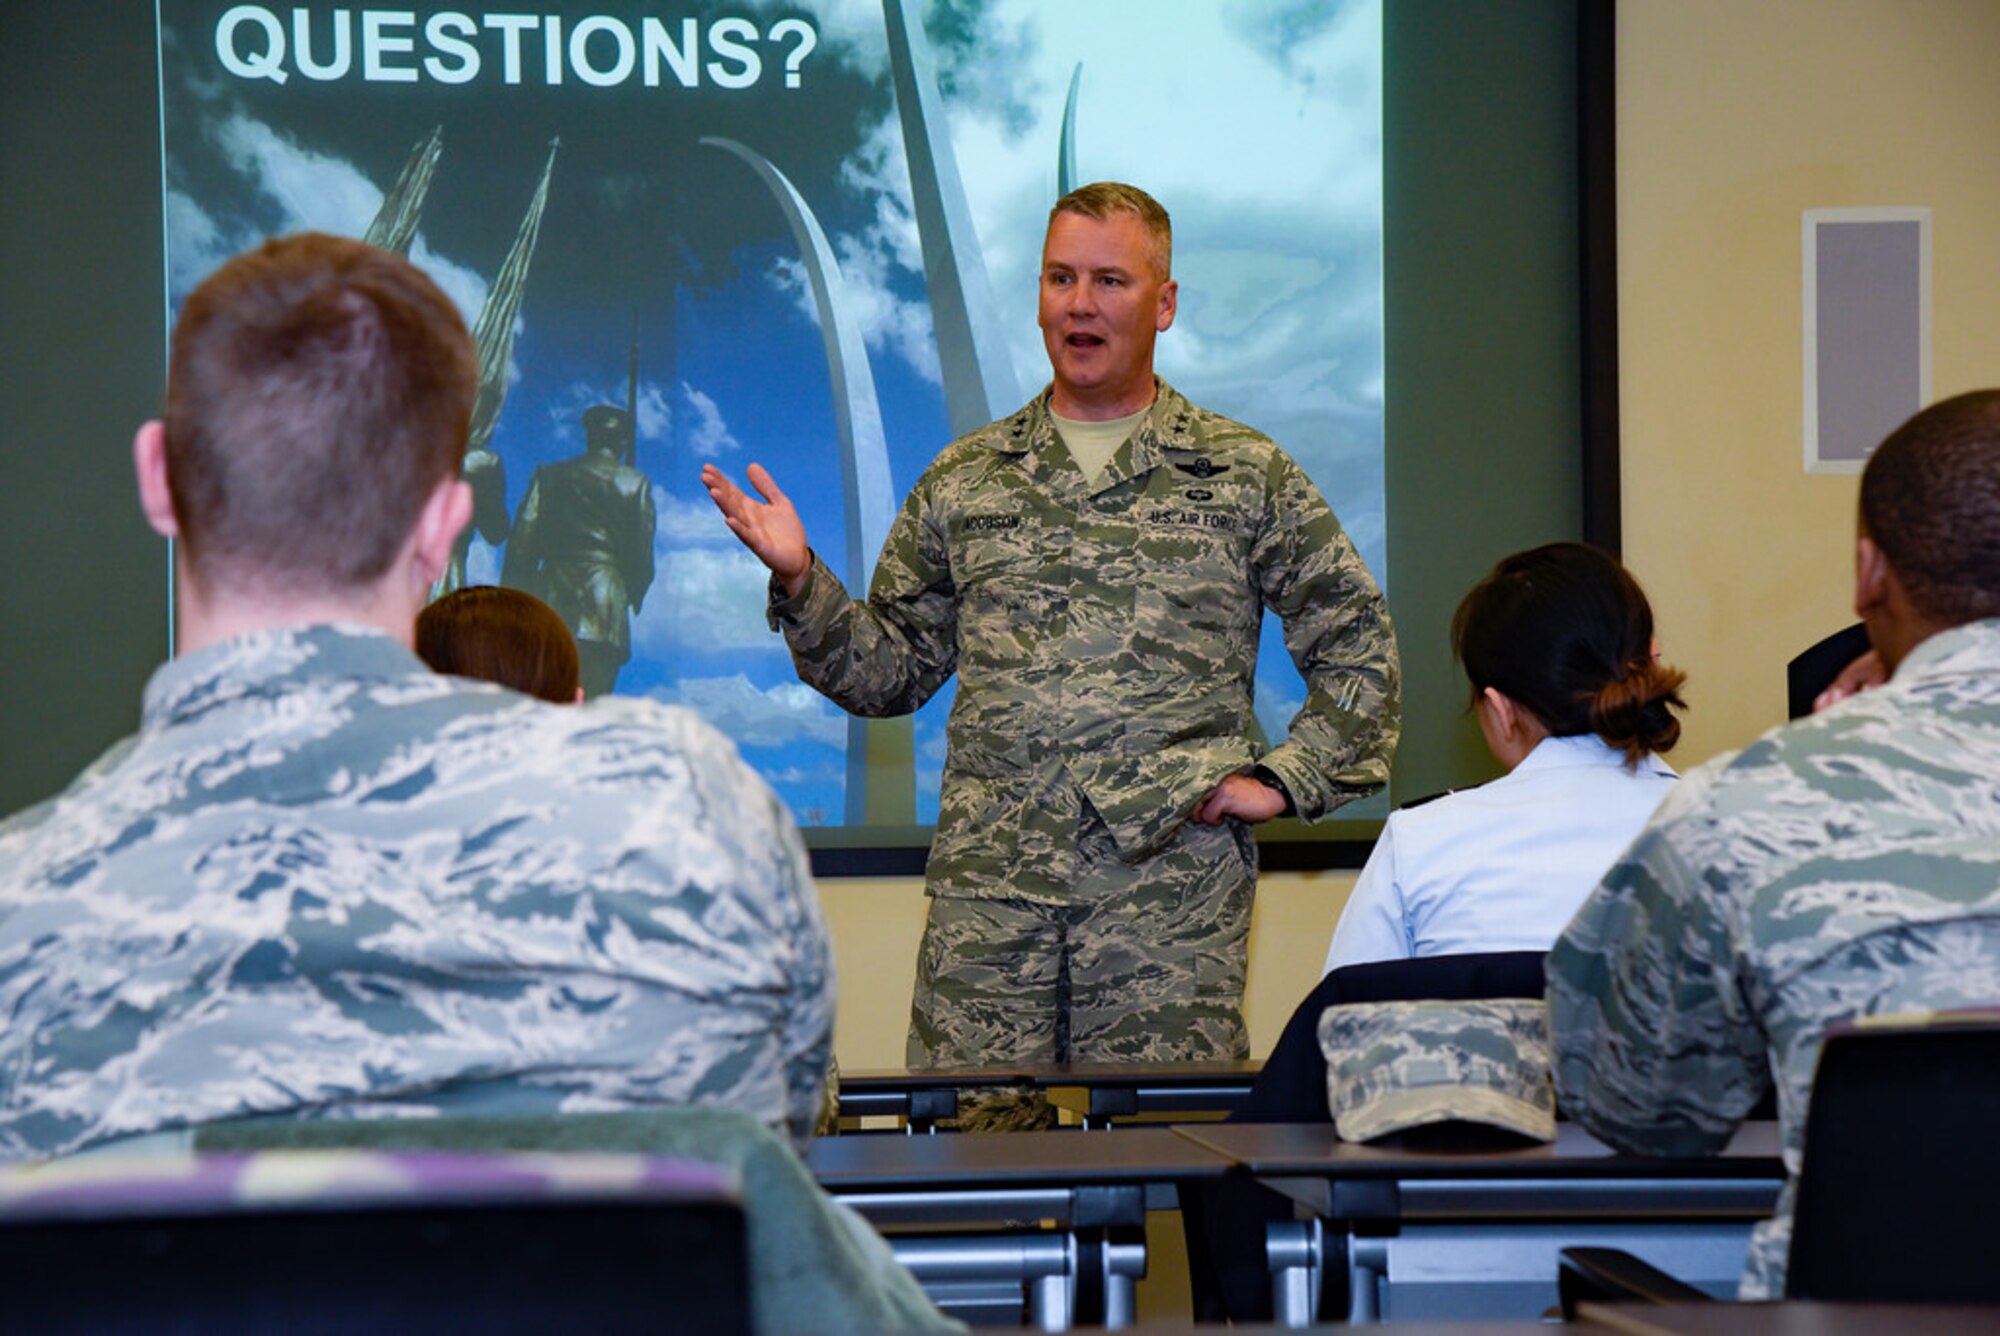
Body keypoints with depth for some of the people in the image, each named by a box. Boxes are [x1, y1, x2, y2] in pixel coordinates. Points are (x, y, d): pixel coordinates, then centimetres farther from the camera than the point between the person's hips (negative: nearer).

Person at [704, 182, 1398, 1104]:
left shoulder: (1246, 478, 9)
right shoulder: (964, 482, 15)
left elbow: (1358, 646, 12)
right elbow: (893, 669, 17)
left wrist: (1285, 780, 2)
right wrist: (802, 584, 2)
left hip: (1171, 891, -2)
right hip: (988, 888, 2)